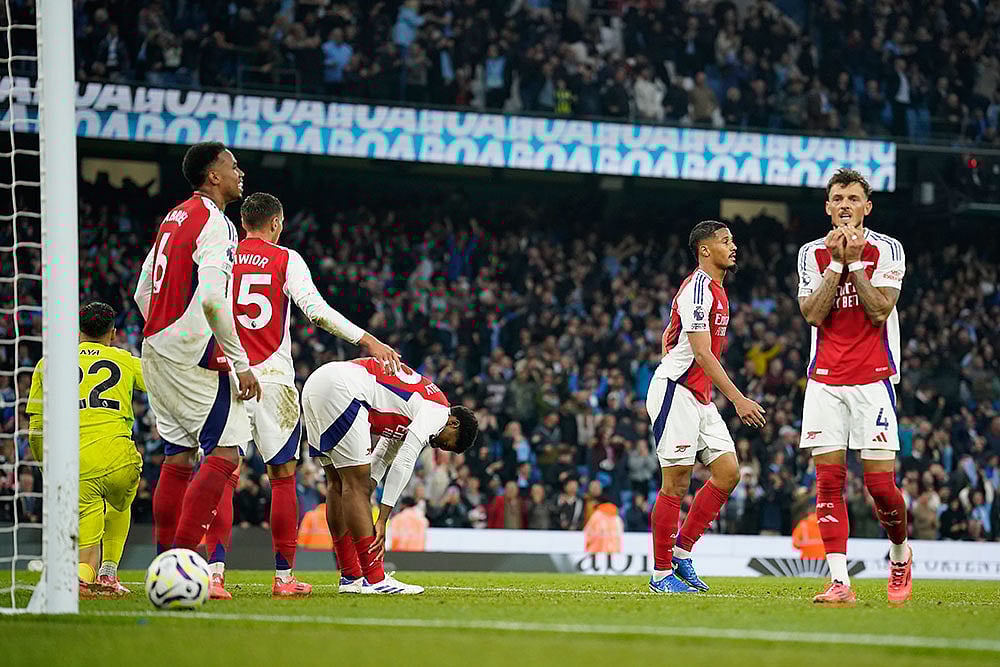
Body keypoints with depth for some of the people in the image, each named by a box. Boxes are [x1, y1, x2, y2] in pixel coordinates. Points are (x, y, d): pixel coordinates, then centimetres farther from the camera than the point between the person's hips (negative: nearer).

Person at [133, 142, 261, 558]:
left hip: (157, 352, 9)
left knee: (178, 457, 13)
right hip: (194, 356, -9)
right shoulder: (214, 224, -13)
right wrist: (241, 363, -19)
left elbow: (143, 294, 20)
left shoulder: (173, 219, 16)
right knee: (225, 453, -8)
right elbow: (212, 298, -24)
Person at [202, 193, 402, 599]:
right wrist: (367, 340, -9)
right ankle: (283, 577, 10)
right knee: (283, 476, 8)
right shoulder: (286, 260, 2)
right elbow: (316, 309, -10)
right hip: (272, 379, -1)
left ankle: (215, 572, -16)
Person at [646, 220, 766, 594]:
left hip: (700, 397, 10)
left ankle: (682, 552, 9)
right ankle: (661, 573, 0)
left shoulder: (715, 290, 16)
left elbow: (668, 336, 25)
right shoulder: (698, 290, -15)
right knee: (676, 482, -7)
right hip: (675, 391, -10)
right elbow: (702, 354, -21)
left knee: (728, 473, 2)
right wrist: (737, 399, -25)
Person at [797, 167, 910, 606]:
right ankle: (839, 582, -5)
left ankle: (900, 553, 21)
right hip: (825, 381, 2)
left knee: (880, 483, -7)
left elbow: (879, 311, -10)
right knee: (829, 482, -4)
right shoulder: (812, 253, 8)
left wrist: (854, 261, -12)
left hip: (873, 379, -2)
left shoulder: (887, 250, 1)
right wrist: (838, 262, -9)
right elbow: (813, 314, -4)